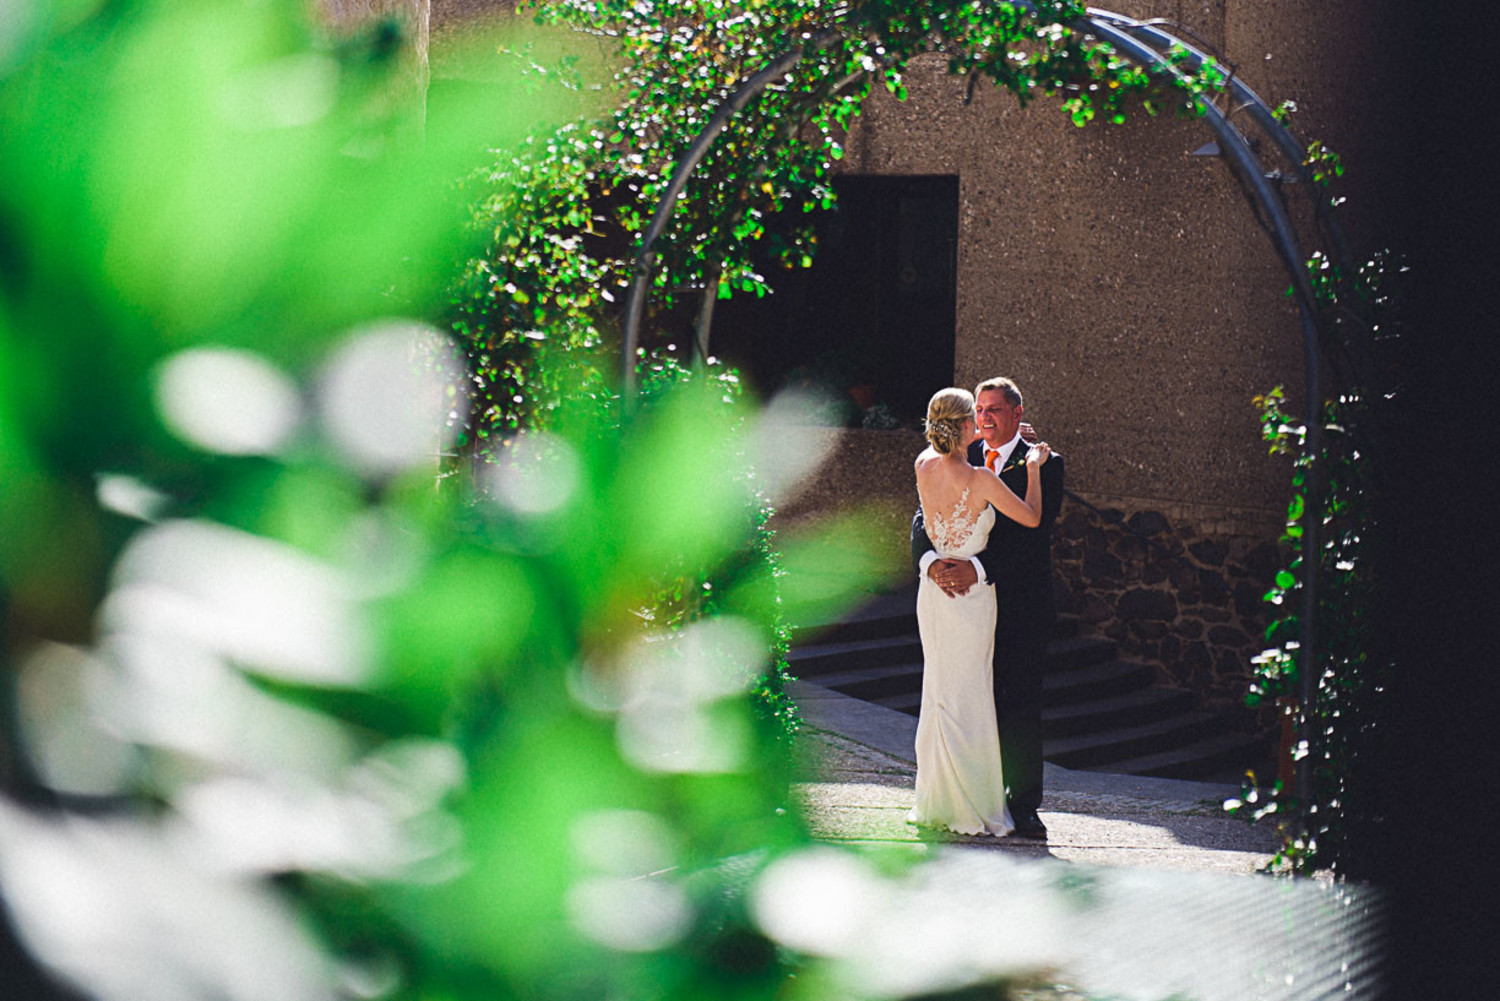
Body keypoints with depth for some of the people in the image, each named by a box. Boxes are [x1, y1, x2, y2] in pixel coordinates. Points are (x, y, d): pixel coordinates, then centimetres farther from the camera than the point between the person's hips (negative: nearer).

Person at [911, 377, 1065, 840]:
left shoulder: (1043, 465, -2)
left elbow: (1032, 532, -14)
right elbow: (924, 519, 1)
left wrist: (980, 570, -24)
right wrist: (930, 561, -20)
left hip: (1020, 600, -3)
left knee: (1021, 701, 0)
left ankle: (1024, 804, 7)